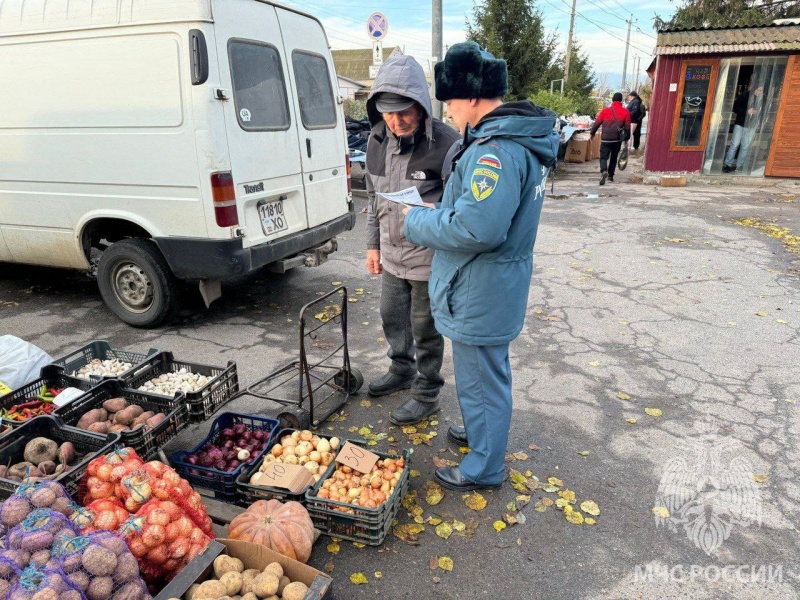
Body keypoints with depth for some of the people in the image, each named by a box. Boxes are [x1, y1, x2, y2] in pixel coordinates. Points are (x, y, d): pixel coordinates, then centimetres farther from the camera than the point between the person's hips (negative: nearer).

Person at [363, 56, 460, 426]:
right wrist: (373, 245, 14)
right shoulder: (378, 141, 3)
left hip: (428, 257, -7)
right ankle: (402, 371, 46)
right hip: (391, 254, 7)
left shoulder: (446, 144, -19)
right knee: (392, 317, 21)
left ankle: (427, 393, 28)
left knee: (425, 327, 7)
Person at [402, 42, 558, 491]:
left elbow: (477, 227, -35)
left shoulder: (496, 149, -26)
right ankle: (482, 432, 49)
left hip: (481, 292, -10)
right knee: (489, 372, 27)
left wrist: (418, 221, -19)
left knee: (481, 380, 8)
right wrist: (436, 211, 4)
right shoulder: (520, 137, 9)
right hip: (496, 285, 10)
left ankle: (483, 468, 29)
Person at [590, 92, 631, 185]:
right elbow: (627, 127, 4)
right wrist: (627, 138, 17)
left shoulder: (605, 111, -3)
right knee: (614, 157, 19)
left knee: (604, 157, 0)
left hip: (605, 139, -2)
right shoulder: (625, 112, 1)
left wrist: (592, 133, 17)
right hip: (617, 140, 2)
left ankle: (604, 171, -28)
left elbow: (597, 123, 2)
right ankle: (610, 175, 25)